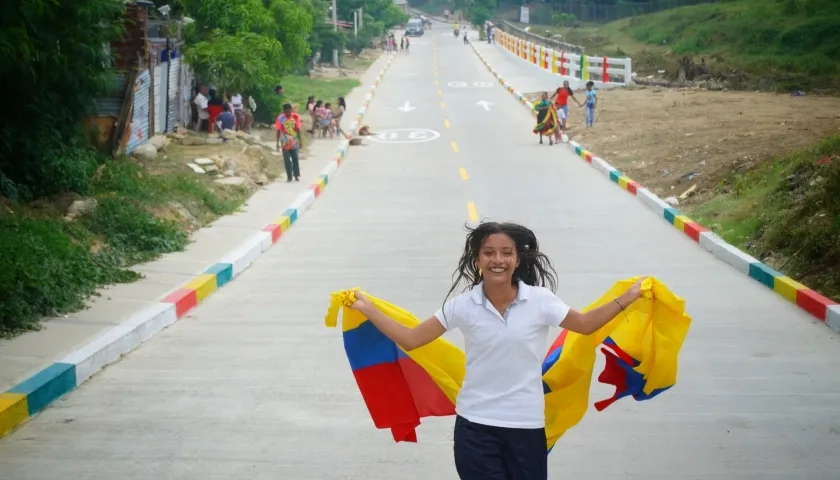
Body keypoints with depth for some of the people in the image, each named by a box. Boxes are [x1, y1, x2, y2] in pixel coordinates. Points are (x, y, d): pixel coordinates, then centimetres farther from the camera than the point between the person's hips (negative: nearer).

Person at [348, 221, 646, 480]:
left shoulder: (540, 300, -7)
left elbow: (585, 324, 9)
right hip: (475, 425, 0)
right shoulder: (463, 305, -6)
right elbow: (410, 339, -1)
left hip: (526, 424, 1)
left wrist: (629, 296, 3)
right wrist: (366, 308, -6)